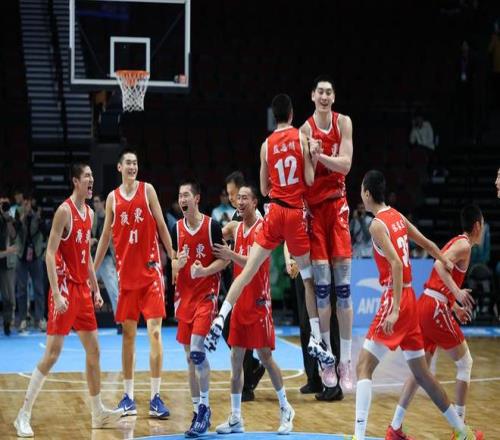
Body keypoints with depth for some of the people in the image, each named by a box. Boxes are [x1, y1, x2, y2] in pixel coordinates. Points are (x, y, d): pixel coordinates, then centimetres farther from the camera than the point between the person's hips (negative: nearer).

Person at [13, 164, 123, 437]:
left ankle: (98, 413, 21)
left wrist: (95, 289, 19)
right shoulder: (64, 211, -13)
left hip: (83, 289, 8)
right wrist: (57, 294, -23)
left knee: (93, 349, 11)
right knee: (52, 353, -11)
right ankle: (24, 415, -5)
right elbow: (50, 254, -17)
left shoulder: (89, 212, 13)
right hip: (65, 288, -8)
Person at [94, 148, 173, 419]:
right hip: (126, 273, 3)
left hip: (151, 270, -3)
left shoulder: (147, 190, 2)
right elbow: (105, 237, 13)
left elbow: (161, 226, 1)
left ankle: (155, 397, -9)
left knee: (154, 331, -9)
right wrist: (93, 270, 11)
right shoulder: (112, 198, 8)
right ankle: (128, 395, 15)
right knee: (128, 333, 7)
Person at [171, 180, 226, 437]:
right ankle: (197, 410, 15)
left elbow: (224, 260, -4)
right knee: (189, 355, 7)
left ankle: (204, 408, -7)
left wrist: (204, 270, -20)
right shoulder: (177, 228, 7)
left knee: (197, 350, -17)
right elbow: (174, 264, 13)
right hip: (184, 294, 5)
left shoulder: (212, 226, -7)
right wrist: (178, 263, -10)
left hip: (206, 294, -5)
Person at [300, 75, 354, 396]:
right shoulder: (305, 130, -4)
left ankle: (346, 360, 1)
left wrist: (319, 155, -22)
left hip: (337, 204, 2)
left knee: (343, 283, -1)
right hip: (313, 205, -2)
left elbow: (345, 165, -8)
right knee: (321, 284, -5)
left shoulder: (344, 123, 3)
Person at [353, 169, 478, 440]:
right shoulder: (398, 217, 11)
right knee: (421, 372, 17)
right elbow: (426, 244, 24)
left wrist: (394, 309, -28)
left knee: (364, 366, -12)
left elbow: (396, 263, -23)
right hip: (410, 299, 8)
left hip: (396, 300, -8)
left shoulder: (377, 224, -12)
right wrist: (444, 261, 43)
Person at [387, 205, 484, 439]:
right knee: (465, 363, 5)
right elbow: (440, 264, -25)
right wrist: (457, 292, -35)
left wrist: (455, 306, 36)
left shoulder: (455, 242, 21)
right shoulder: (464, 245, -6)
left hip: (423, 305, 9)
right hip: (436, 308, -9)